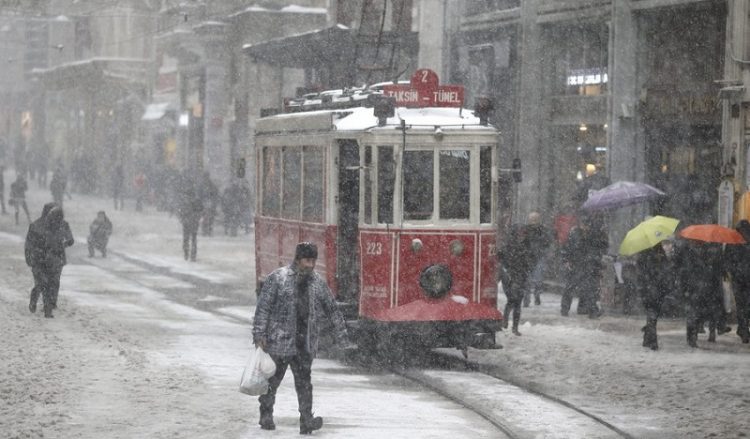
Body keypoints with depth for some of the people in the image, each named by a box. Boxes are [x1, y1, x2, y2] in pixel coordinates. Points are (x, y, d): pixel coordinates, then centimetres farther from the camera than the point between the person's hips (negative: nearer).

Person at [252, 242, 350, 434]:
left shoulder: (318, 282, 10)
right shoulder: (277, 278, -4)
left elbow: (332, 309, 18)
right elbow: (263, 307, -6)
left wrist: (341, 333, 18)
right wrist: (259, 334, -12)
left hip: (305, 345, 3)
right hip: (279, 341, -3)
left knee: (304, 382, -4)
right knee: (272, 379, 7)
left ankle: (306, 421, -7)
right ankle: (266, 416, 23)